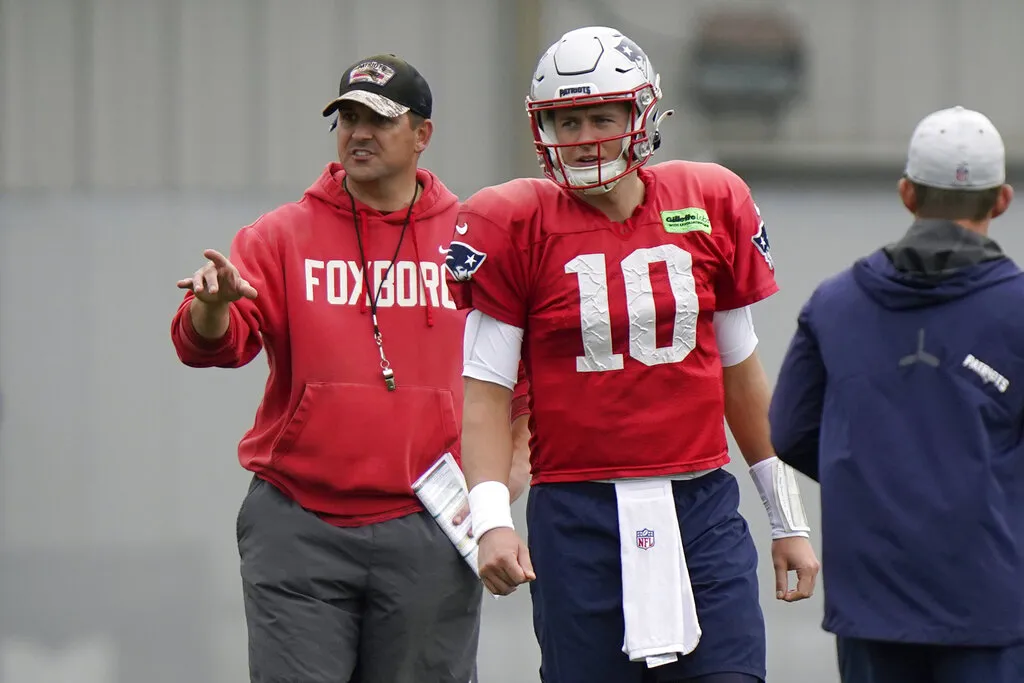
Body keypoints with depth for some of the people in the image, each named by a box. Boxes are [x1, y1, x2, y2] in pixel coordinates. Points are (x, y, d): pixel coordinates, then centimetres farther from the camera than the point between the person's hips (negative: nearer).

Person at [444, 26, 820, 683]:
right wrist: (491, 519, -17)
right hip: (578, 517, -2)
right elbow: (487, 386, -4)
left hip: (702, 507, 2)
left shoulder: (710, 206, 6)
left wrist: (788, 519, 17)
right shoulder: (516, 226, -2)